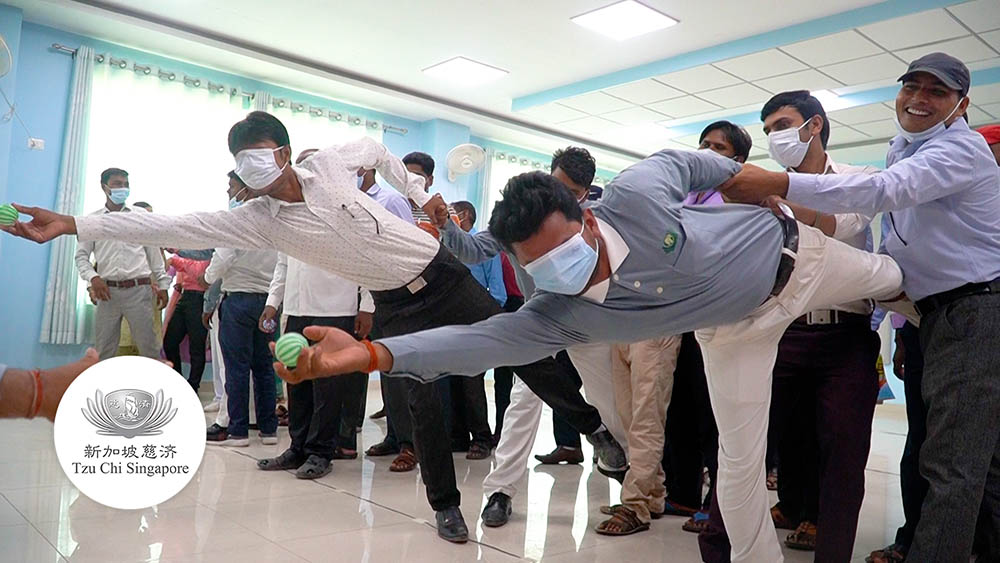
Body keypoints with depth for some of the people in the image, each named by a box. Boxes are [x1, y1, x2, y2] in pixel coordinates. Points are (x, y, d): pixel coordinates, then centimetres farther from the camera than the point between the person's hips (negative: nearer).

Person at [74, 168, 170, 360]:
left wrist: (162, 284, 6)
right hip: (108, 292, 1)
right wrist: (93, 278, -8)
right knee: (104, 351, 4)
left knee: (149, 348, -3)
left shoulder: (141, 216, 12)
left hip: (138, 289, -1)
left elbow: (154, 252, 12)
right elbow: (81, 255, 11)